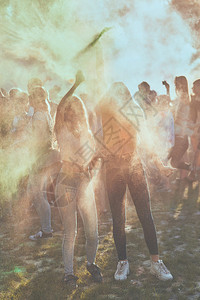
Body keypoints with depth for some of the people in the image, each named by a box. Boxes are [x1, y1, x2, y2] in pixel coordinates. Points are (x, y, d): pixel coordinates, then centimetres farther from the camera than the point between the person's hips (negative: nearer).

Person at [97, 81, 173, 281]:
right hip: (113, 169, -1)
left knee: (146, 214, -2)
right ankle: (122, 262, 17)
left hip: (134, 165, 1)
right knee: (117, 218, 4)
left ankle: (155, 262, 8)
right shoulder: (102, 115, 1)